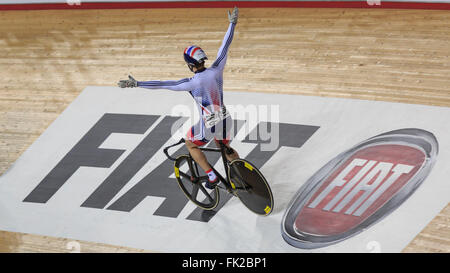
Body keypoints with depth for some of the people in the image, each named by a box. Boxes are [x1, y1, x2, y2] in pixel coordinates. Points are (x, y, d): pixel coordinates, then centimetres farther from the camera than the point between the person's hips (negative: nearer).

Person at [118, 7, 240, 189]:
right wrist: (232, 23, 14)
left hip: (209, 126, -5)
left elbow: (163, 84, -24)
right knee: (225, 147, 32)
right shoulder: (216, 70, -9)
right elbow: (225, 45, 2)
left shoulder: (192, 83, -22)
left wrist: (136, 83, -21)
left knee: (190, 144, 23)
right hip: (225, 121, 5)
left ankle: (212, 176, 16)